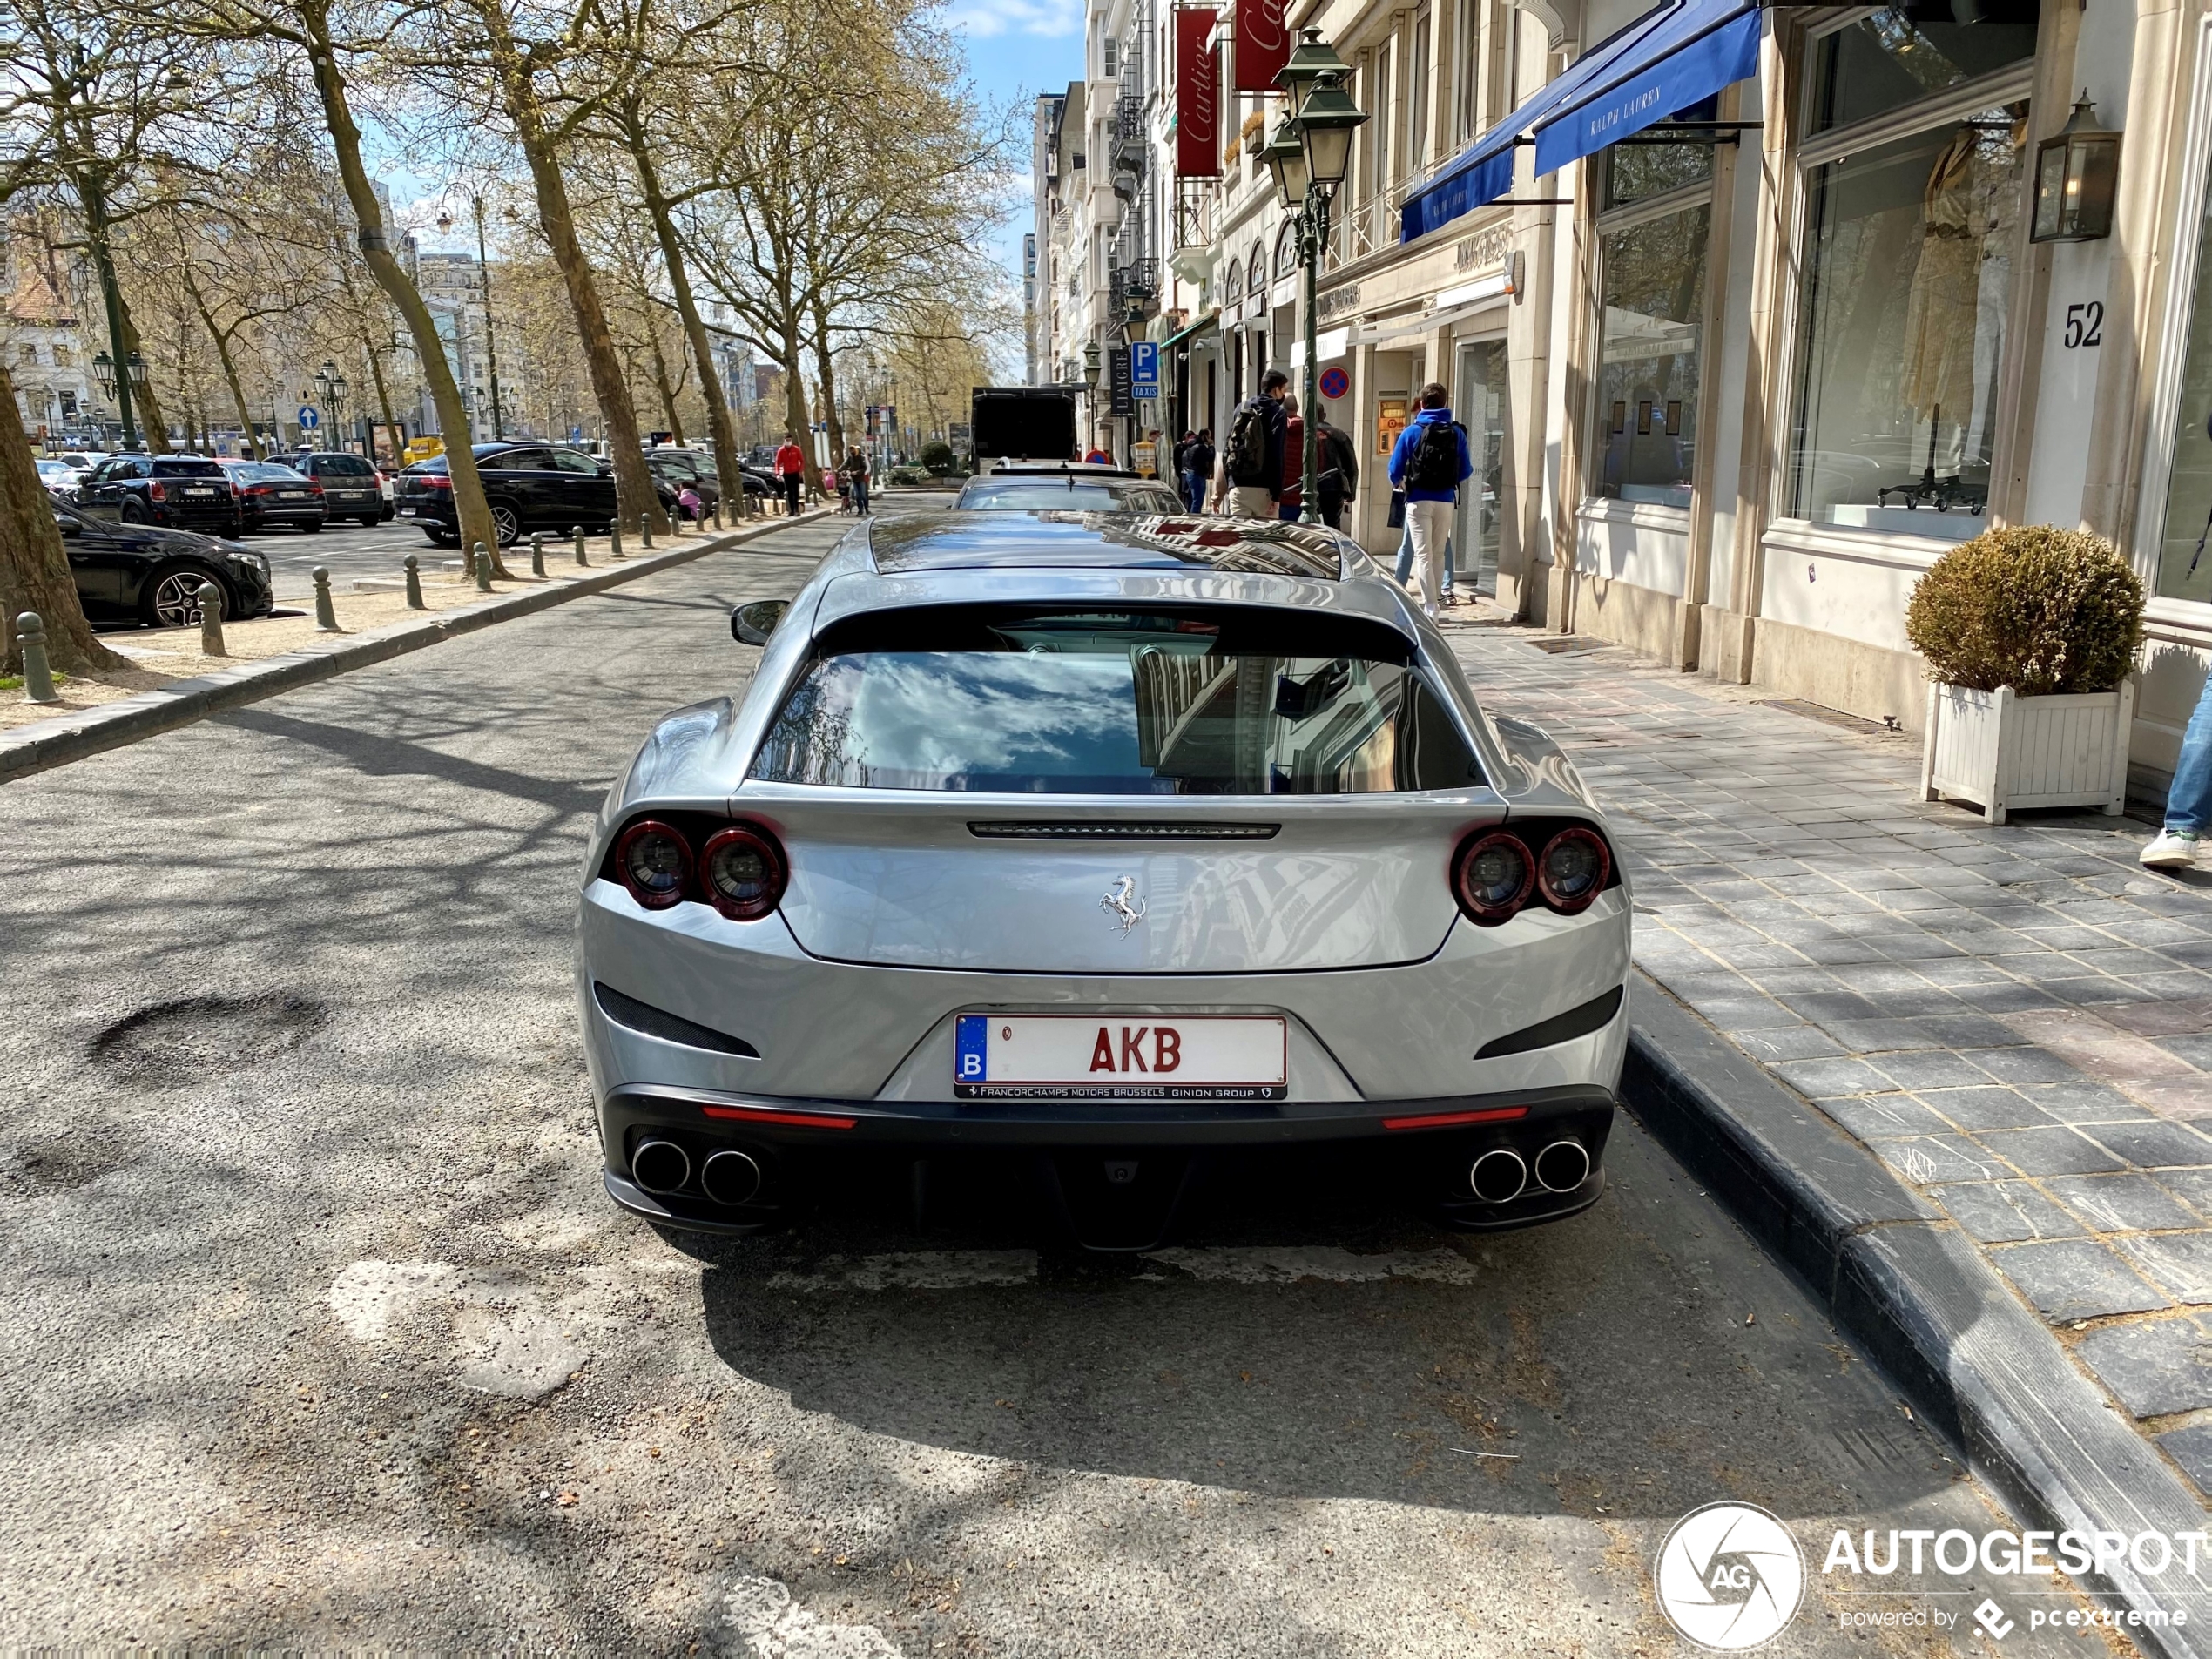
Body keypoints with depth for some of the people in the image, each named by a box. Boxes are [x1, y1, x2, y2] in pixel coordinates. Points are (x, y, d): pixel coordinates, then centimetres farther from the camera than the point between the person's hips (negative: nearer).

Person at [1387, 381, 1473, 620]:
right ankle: (1435, 598, 24)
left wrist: (1401, 483, 19)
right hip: (1445, 501, 3)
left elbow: (1395, 472, -4)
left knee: (1423, 555, -1)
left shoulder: (1411, 432, -5)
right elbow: (1465, 472, 4)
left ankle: (1430, 608, -8)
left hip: (1419, 500, -3)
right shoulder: (1456, 433, 1)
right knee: (1438, 554, 16)